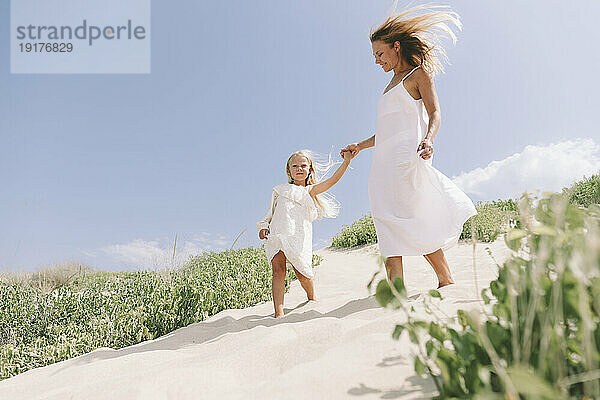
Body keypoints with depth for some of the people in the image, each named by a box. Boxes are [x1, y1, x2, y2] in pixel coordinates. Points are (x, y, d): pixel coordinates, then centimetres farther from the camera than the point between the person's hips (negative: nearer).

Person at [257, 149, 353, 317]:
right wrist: (263, 227, 7)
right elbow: (270, 214, 25)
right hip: (277, 234, 1)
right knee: (278, 270, -13)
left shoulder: (310, 191, 20)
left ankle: (312, 298, 25)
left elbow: (332, 181, 8)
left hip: (299, 236, -1)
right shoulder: (280, 190, 24)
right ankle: (278, 311, -16)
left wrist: (346, 161, 3)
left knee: (302, 273, -5)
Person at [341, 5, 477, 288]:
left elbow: (434, 113, -7)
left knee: (412, 222, -13)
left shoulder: (418, 74, 7)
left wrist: (428, 139, -26)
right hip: (385, 159, 8)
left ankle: (446, 280, -1)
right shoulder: (393, 84, 28)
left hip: (406, 154, -8)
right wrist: (360, 145, 32)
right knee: (387, 219, -5)